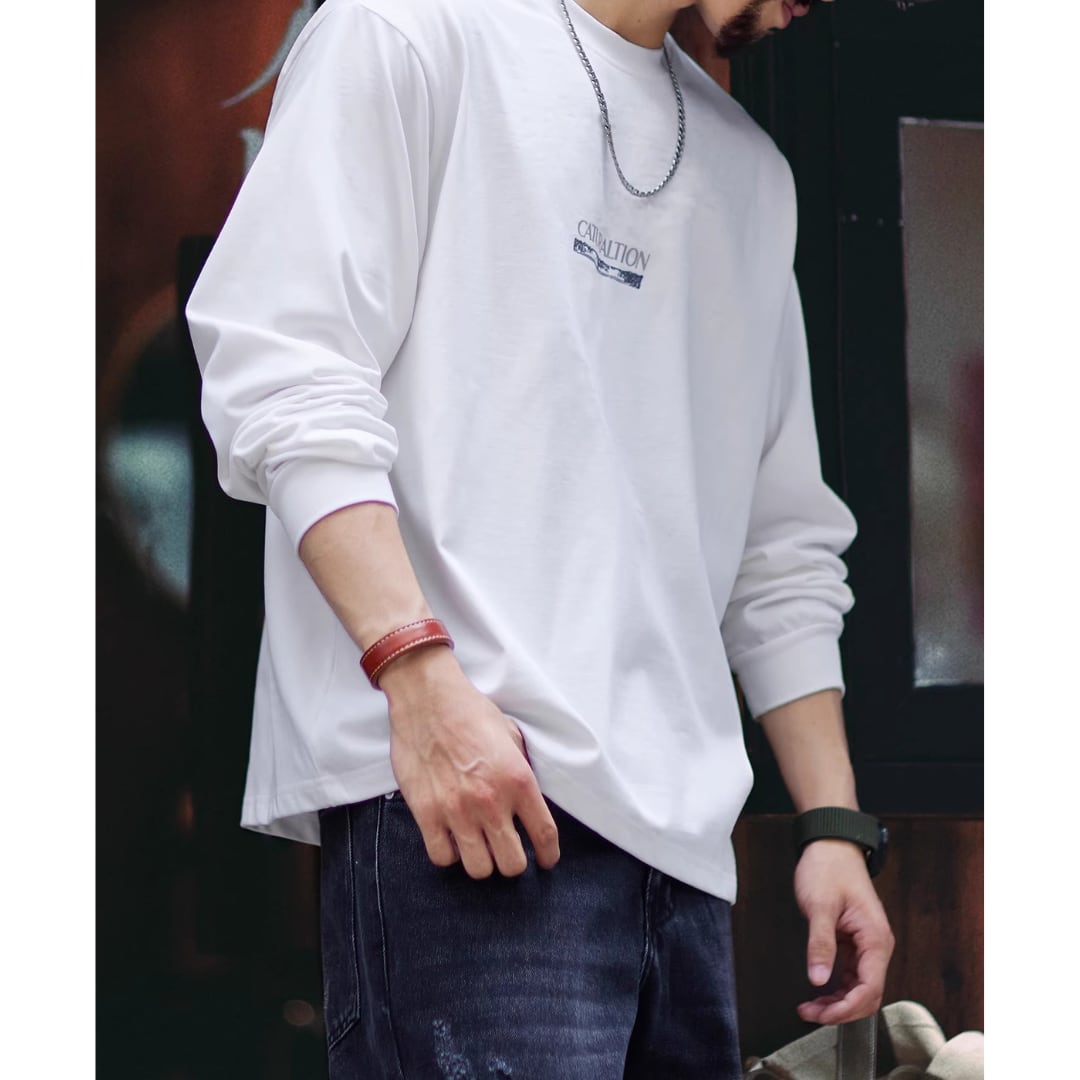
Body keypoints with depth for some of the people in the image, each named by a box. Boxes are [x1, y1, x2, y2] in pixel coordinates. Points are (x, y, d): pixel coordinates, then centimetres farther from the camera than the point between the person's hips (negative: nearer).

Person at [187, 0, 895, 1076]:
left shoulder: (750, 173, 25)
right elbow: (283, 370, -8)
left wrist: (834, 824, 14)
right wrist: (422, 675, -19)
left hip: (677, 825, 7)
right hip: (449, 783, -7)